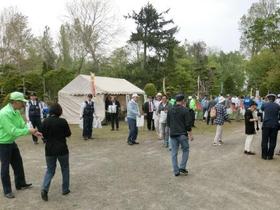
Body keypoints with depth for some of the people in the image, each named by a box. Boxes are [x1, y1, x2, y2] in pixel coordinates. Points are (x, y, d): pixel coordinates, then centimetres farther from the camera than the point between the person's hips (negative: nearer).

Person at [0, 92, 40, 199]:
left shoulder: (16, 112, 0)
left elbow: (23, 125, 0)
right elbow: (12, 131, -30)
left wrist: (33, 131, -16)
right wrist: (28, 131, -26)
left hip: (12, 142, 9)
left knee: (18, 163, 18)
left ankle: (20, 184, 35)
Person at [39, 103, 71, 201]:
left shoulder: (45, 121, -6)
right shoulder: (63, 121, -13)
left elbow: (42, 134, 1)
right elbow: (68, 134, -4)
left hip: (49, 150, 2)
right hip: (62, 149, -2)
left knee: (50, 170, 15)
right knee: (65, 168, 16)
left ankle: (44, 188, -6)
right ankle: (65, 189, 22)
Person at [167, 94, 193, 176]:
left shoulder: (170, 110, 6)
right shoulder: (185, 110, -9)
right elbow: (188, 124, -10)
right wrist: (190, 134, -3)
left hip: (172, 134, 4)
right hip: (182, 134, -4)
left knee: (174, 153, 8)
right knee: (185, 150, 14)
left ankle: (176, 171, 11)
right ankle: (182, 168, 8)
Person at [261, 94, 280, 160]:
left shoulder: (264, 105, -3)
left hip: (266, 125, -1)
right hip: (274, 125, 1)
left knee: (265, 141, 6)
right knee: (272, 141, 8)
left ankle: (264, 155, 9)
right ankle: (270, 156, 11)